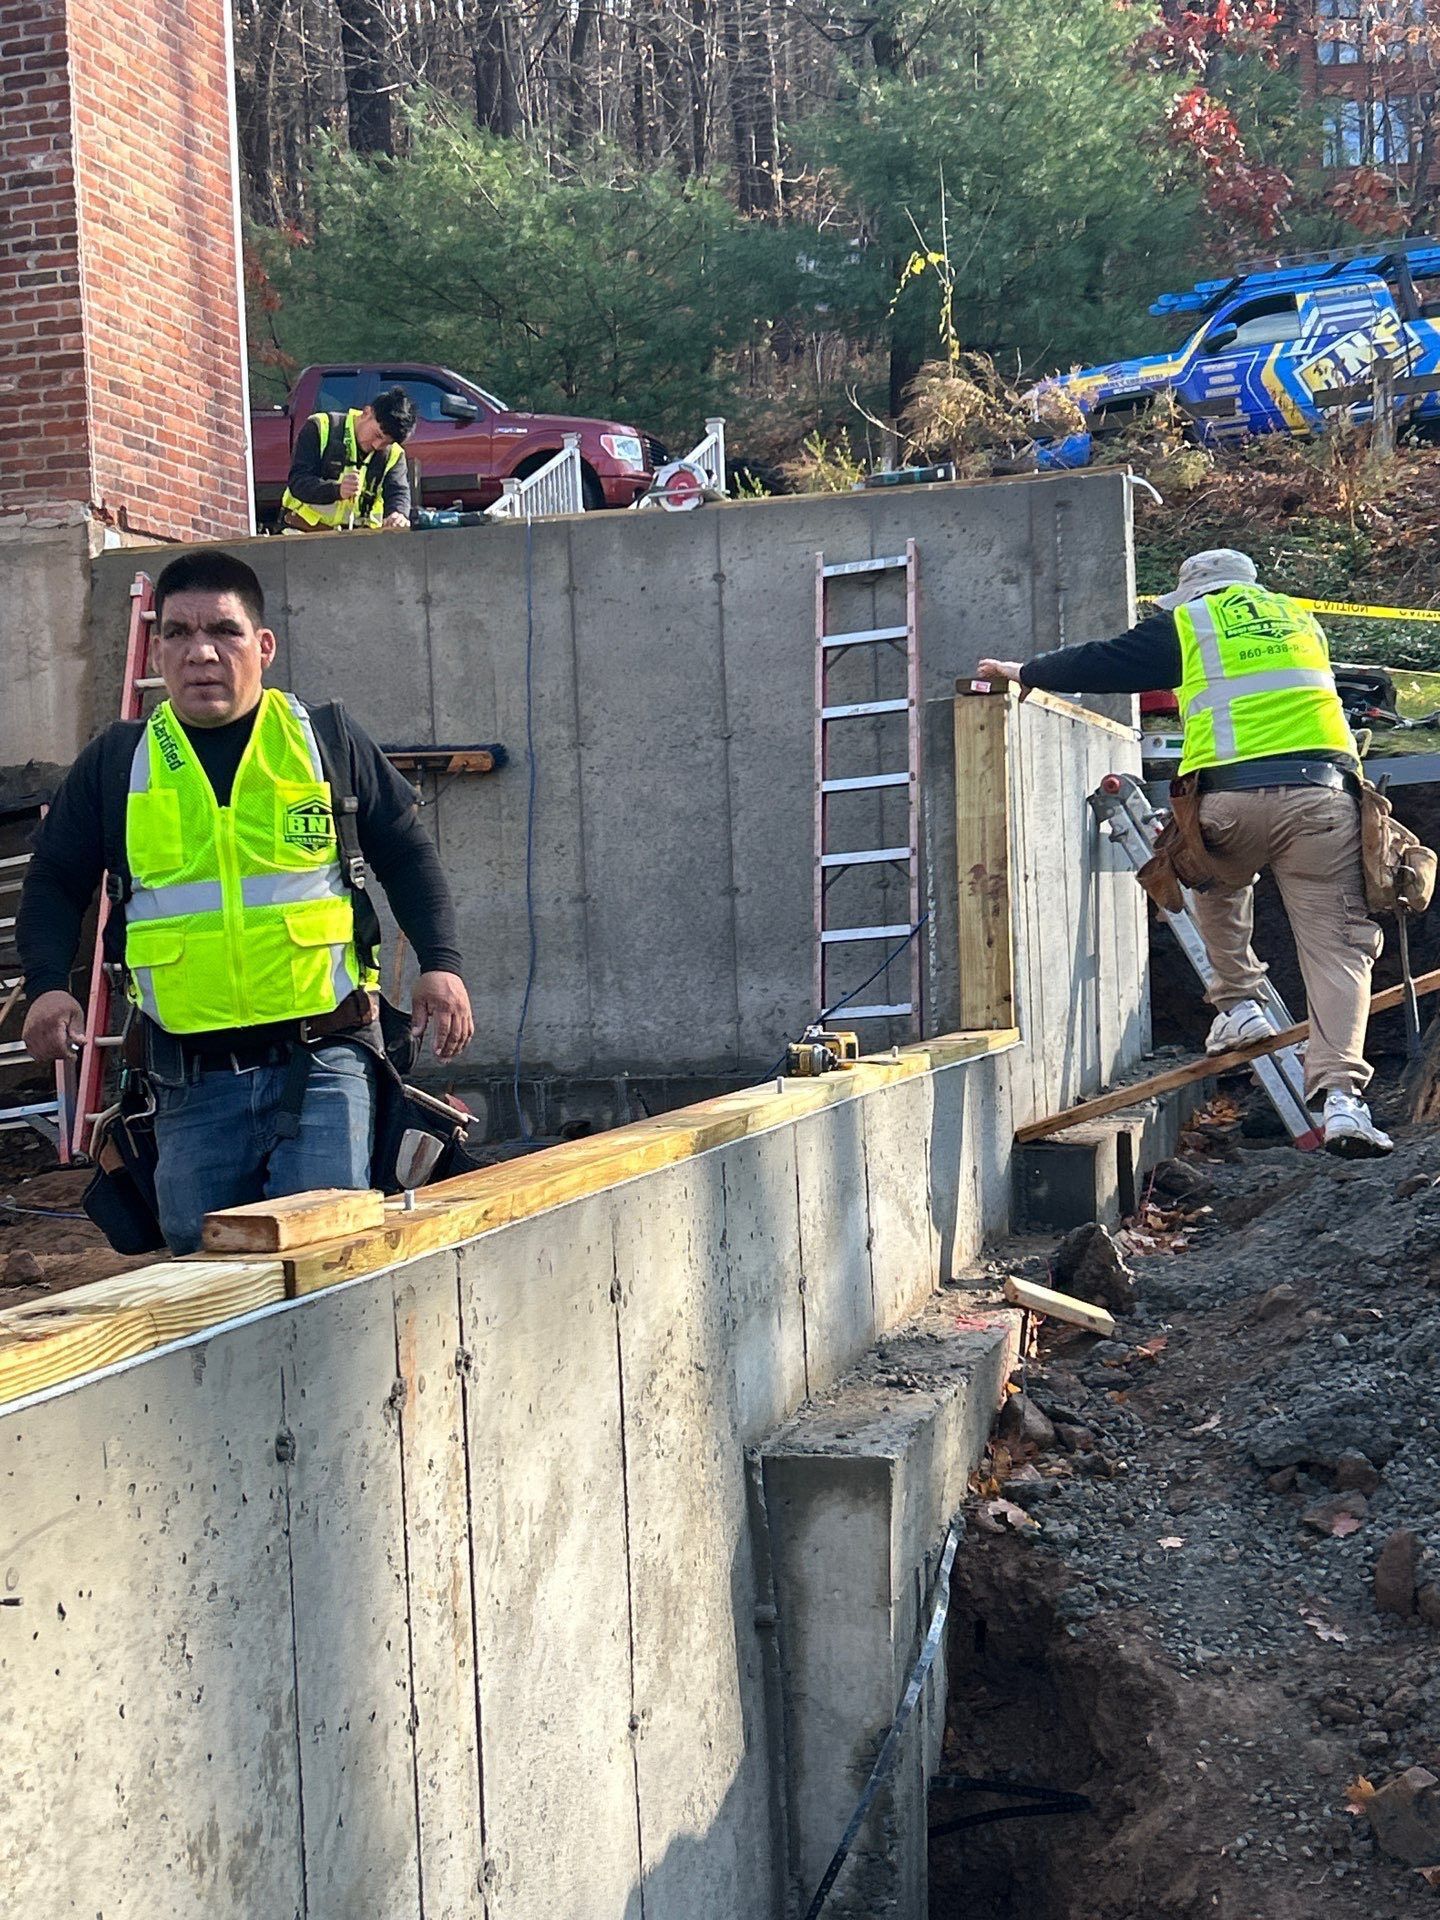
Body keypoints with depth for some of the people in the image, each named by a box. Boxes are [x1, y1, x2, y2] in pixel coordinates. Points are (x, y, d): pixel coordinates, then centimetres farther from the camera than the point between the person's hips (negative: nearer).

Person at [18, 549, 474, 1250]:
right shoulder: (116, 762, 8)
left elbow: (407, 854, 12)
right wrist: (48, 985, -3)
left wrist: (440, 963, 0)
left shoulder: (328, 741, 5)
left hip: (323, 1059, -2)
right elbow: (54, 882, 14)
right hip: (190, 1080, 2)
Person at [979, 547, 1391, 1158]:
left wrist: (1024, 672, 34)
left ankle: (1239, 1008, 26)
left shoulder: (1188, 623, 15)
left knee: (1218, 889, 32)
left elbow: (1102, 663, 19)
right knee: (1338, 946, -1)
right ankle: (1341, 1094, -14)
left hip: (1232, 799, -2)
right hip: (1323, 794, 2)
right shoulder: (1301, 620, 28)